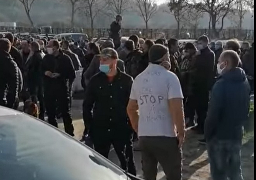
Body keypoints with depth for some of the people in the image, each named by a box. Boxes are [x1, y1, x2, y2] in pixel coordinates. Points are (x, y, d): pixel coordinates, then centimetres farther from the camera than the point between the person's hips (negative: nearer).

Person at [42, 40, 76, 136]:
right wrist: (45, 72, -7)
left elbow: (72, 75, -4)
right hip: (49, 89, 4)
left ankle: (69, 134, 8)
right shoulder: (46, 58, 7)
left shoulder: (65, 58, -4)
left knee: (65, 112, 0)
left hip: (62, 89, -4)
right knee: (50, 113, 11)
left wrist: (60, 75, -16)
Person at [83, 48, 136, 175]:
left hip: (121, 129, -1)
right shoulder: (95, 80, 1)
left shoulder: (127, 80, -3)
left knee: (128, 161, 7)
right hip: (100, 130, 2)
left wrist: (131, 125, -5)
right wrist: (90, 126, 0)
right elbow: (87, 106, 5)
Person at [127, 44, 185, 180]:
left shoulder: (138, 79, 10)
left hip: (144, 136, 6)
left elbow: (131, 109, 16)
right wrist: (181, 133, -7)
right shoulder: (169, 77, -9)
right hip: (166, 136, -6)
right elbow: (177, 109, -17)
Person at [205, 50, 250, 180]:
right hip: (237, 133, 8)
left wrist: (207, 134, -10)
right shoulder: (244, 82, 5)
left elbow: (213, 113, -21)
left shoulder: (221, 84, -21)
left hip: (219, 136, -8)